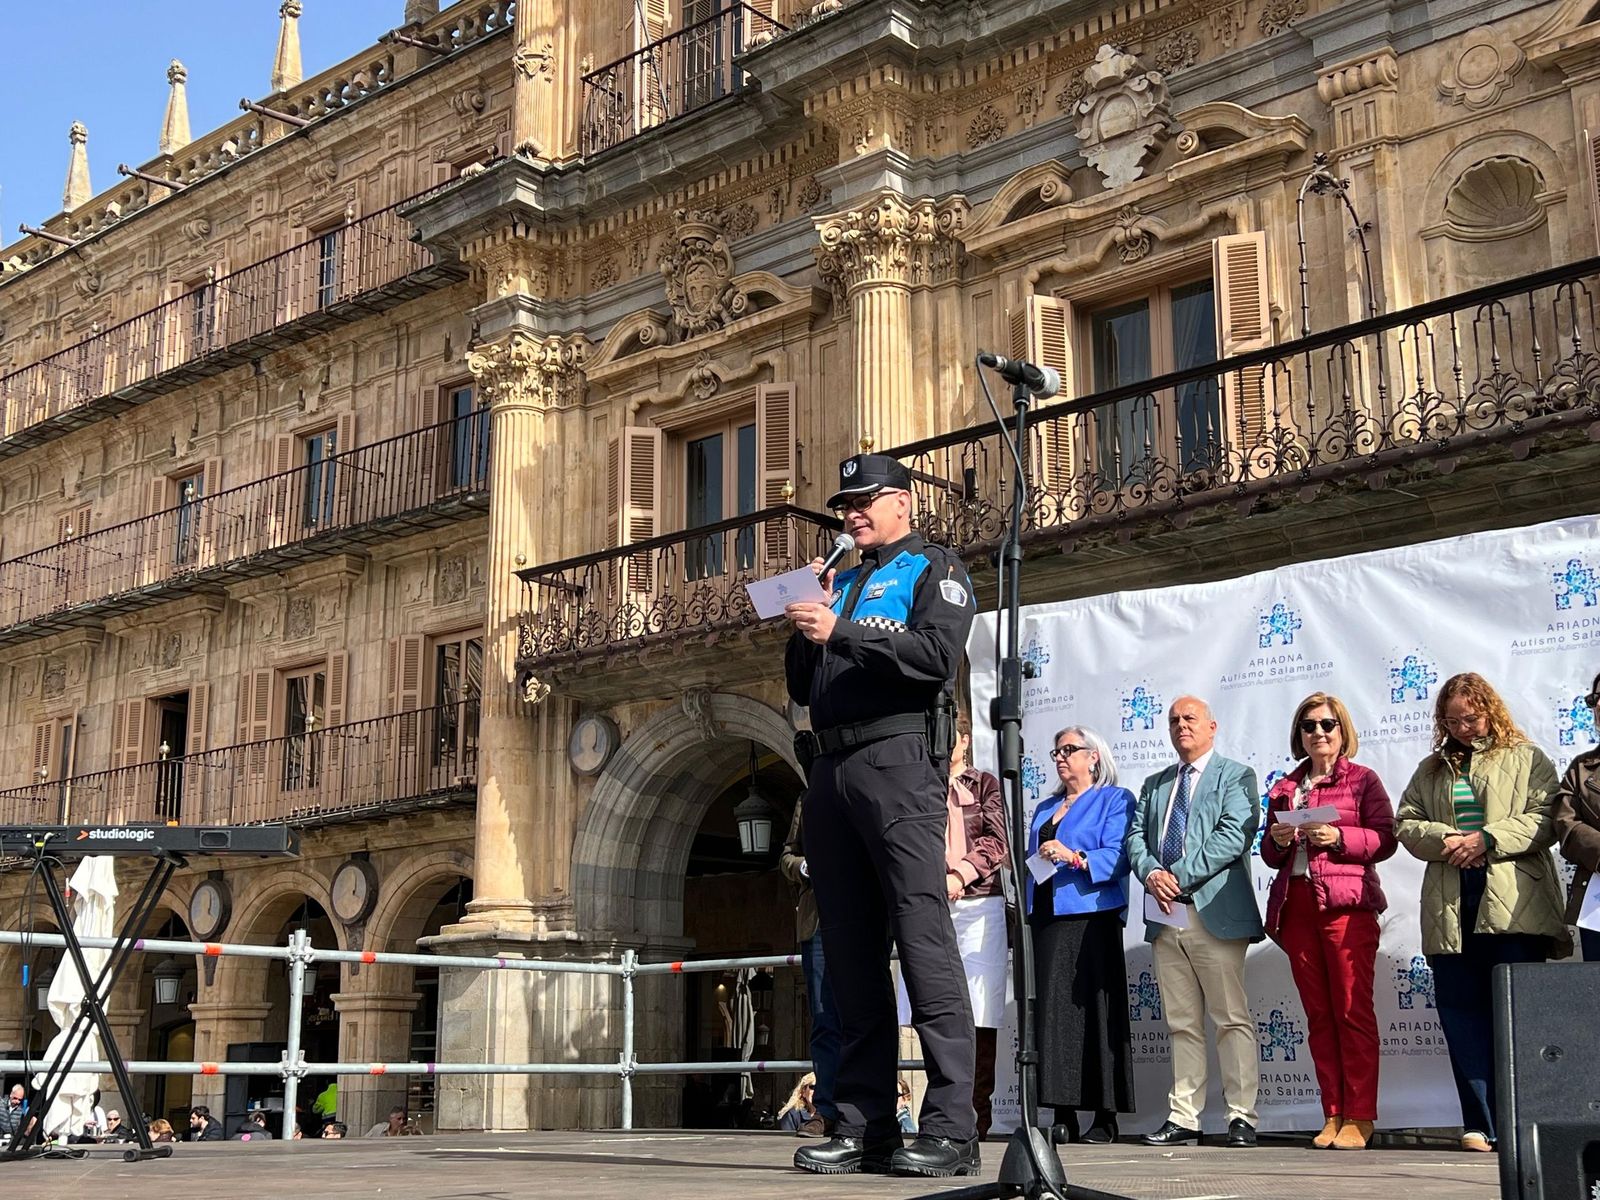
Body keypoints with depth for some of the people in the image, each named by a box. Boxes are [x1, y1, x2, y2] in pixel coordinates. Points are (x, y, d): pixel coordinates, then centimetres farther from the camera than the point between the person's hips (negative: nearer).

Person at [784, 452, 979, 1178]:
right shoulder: (841, 584, 26)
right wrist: (806, 623, 7)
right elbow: (802, 687, 23)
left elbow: (937, 654, -11)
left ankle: (950, 1128, -14)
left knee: (923, 939, -13)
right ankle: (865, 1126, 6)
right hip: (831, 770, 7)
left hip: (897, 758, -7)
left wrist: (840, 633, -17)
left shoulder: (933, 570, 7)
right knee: (849, 948, 3)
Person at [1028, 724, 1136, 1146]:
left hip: (1092, 916, -6)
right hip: (1048, 918, 6)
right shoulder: (1045, 808, 26)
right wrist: (1027, 905, 14)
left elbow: (1116, 857, -8)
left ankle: (1105, 1117, -4)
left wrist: (1074, 857, -22)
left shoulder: (1114, 800, 6)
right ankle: (1063, 1117, -1)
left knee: (1096, 1010, -8)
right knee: (1053, 1011, -1)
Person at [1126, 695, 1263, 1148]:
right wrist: (1151, 873, -8)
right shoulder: (1154, 785, 22)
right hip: (1165, 916, 6)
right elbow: (1135, 838, 13)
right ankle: (1183, 1119, 8)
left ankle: (1242, 1116, -2)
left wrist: (1180, 875, -15)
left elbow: (1234, 836, -10)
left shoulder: (1235, 776, 4)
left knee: (1233, 1019, -5)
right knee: (1182, 1024, 7)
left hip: (1215, 912, -6)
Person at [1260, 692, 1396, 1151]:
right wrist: (1278, 840, -1)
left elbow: (1384, 838, -3)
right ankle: (1333, 1114, 9)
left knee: (1353, 1010, -6)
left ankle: (1359, 1117, -3)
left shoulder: (1363, 780, 6)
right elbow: (1270, 854, 20)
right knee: (1318, 1014, 5)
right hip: (1296, 904, 5)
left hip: (1347, 904, -5)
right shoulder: (1285, 787, 18)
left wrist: (1338, 836, -15)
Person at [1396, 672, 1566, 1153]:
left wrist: (1488, 839, -14)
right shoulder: (1432, 769, 20)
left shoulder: (1527, 759, 8)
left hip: (1515, 908, -4)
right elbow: (1406, 823, 13)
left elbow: (1546, 817, -3)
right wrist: (1445, 840, -6)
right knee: (1461, 1010, 0)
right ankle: (1479, 1123, 3)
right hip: (1451, 910, 4)